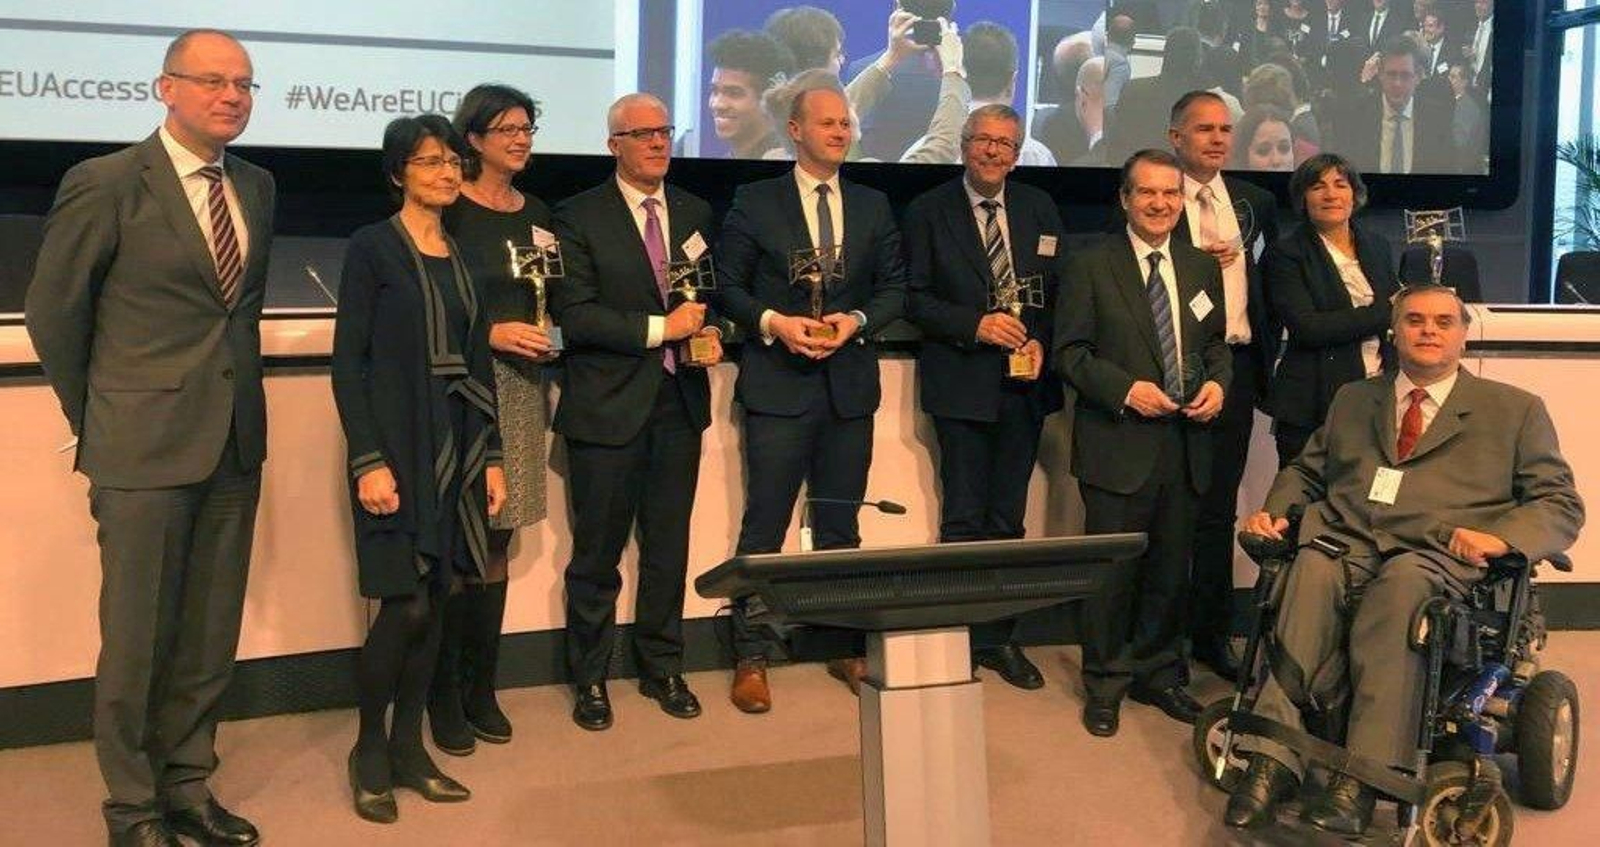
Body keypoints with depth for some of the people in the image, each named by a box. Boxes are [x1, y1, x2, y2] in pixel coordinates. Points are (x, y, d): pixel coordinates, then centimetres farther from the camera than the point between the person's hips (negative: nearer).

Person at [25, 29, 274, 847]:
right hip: (146, 444, -5)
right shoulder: (105, 184, -8)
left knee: (211, 635, 12)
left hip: (236, 441, 5)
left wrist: (236, 395, 12)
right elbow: (52, 312, -1)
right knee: (137, 636, 5)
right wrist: (96, 421, 7)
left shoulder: (257, 187, 9)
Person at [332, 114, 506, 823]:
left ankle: (408, 747, 20)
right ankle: (369, 750, 12)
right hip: (397, 444, -6)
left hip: (457, 445, 6)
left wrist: (491, 456, 10)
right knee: (405, 604, -8)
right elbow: (347, 360, -9)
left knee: (436, 600, 7)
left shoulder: (463, 254, 13)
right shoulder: (372, 247, -4)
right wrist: (369, 461, -15)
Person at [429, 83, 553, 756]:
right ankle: (444, 696, 9)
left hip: (521, 391, 6)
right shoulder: (450, 212, -5)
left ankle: (482, 689, 18)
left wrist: (550, 334, 4)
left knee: (496, 543, 9)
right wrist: (490, 333, -16)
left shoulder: (538, 215, 14)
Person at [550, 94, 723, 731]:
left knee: (669, 547, 13)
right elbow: (574, 314, -13)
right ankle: (589, 679, 21)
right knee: (597, 554, 6)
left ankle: (663, 670, 28)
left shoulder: (695, 213, 10)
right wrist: (660, 329, -18)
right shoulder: (580, 218, -5)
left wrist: (710, 331, -4)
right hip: (607, 408, -4)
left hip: (679, 403, 5)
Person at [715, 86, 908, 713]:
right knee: (763, 527, -1)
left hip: (850, 383, 4)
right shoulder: (755, 203, 1)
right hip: (778, 384, -3)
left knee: (840, 526, 12)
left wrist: (858, 320, -8)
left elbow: (894, 287, 10)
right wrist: (773, 322, -16)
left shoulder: (873, 207, 11)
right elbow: (728, 286, 0)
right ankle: (751, 658, 8)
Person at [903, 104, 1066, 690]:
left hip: (1025, 383, 4)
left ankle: (999, 638, 21)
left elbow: (1062, 289, 10)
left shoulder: (1039, 209, 10)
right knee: (963, 520, 0)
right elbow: (915, 297, -5)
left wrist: (1042, 342, -7)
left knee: (1008, 520, 11)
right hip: (961, 384, -3)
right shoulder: (928, 212, 0)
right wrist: (975, 325, -17)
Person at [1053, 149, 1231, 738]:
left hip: (1186, 443, 5)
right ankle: (1106, 682, 16)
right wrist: (1125, 389, -18)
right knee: (1113, 568, 2)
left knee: (1172, 568, 13)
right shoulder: (1091, 266, -3)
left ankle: (1159, 672, 28)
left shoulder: (1202, 267, 13)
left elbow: (1216, 344, 19)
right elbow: (1069, 352, -6)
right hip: (1118, 445, -5)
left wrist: (1217, 383, -2)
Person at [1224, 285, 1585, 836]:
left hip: (1438, 556, -2)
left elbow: (1561, 505, 11)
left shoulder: (1515, 411, 18)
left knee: (1402, 583, -39)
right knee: (1311, 574, -35)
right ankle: (1272, 763, -41)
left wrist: (1498, 536, -10)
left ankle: (1362, 779, -42)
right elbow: (1305, 471, 32)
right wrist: (1274, 510, 8)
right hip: (1343, 541, 3)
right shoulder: (1353, 401, 28)